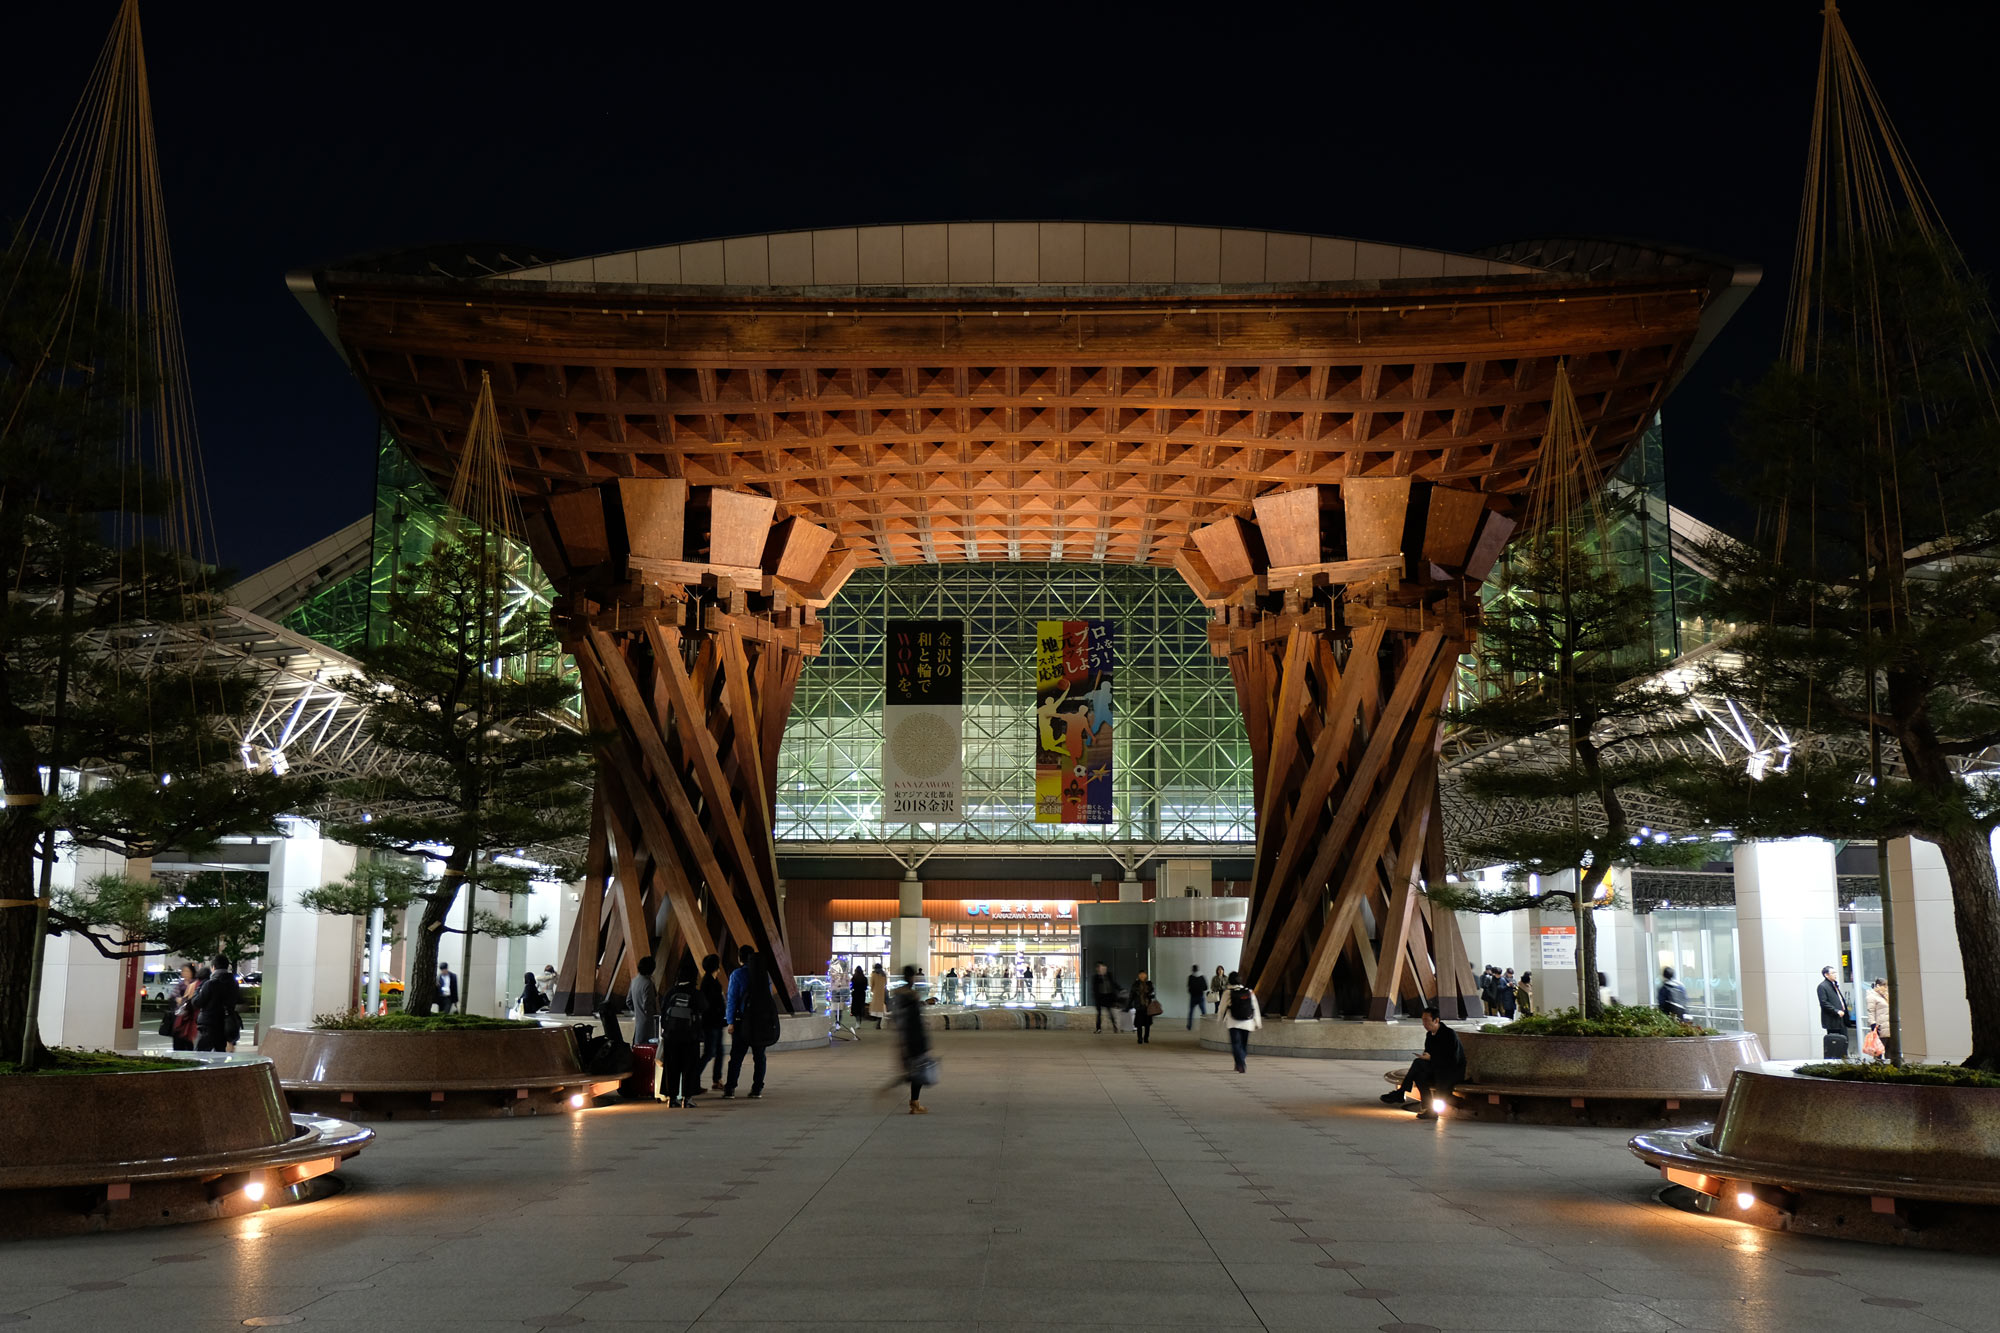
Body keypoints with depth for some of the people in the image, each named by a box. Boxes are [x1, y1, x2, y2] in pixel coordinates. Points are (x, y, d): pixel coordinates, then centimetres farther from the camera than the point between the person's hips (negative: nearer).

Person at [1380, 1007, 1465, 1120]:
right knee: (1419, 1074, -25)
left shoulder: (1449, 1034, -15)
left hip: (1454, 1072, -7)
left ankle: (1400, 1093, -19)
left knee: (1418, 1063, -26)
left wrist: (1431, 1058, -20)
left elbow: (1453, 1061, -19)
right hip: (1437, 1071, 7)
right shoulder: (1429, 1035, 9)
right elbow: (1428, 1054, 17)